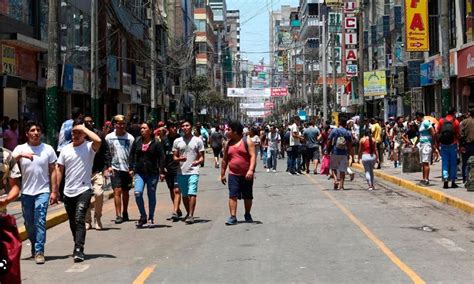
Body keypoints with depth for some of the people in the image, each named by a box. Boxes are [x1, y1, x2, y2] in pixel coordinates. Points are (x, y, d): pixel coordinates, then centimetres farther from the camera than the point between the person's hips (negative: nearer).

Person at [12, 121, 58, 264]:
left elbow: (53, 171, 4)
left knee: (40, 221, -12)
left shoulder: (48, 149, 2)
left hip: (42, 191, -2)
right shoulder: (20, 149, 3)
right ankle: (34, 246, 33)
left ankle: (39, 251, -10)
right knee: (29, 223, 12)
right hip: (26, 192, 2)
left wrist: (54, 191, -1)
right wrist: (20, 155, -28)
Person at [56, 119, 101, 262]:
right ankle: (78, 247, 31)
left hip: (84, 190, -5)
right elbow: (59, 170, 10)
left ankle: (78, 250, -20)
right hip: (68, 192, 5)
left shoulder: (89, 147, -4)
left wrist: (84, 128, -16)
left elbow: (98, 140, -28)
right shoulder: (66, 150, 8)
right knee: (73, 222, 15)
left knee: (79, 220, -17)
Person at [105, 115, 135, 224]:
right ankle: (118, 215, -10)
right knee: (117, 191, -10)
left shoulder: (130, 137, 2)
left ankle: (125, 213, 26)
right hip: (115, 169, -1)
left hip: (127, 169, 1)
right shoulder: (109, 137, 2)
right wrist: (108, 166, -2)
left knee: (125, 192, 12)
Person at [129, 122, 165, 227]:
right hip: (139, 172, 2)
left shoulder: (156, 143, -2)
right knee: (138, 193, -15)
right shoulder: (137, 141, 7)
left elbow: (161, 158, -2)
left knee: (151, 195, 5)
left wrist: (162, 172, -7)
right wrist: (131, 168, 6)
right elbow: (132, 155, 13)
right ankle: (143, 216, 0)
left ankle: (151, 218, 18)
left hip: (152, 173, -2)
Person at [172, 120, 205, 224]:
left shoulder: (198, 141, 3)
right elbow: (174, 157, 12)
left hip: (193, 171, -4)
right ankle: (188, 213, 29)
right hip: (181, 172, 4)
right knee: (184, 195, 12)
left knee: (192, 193, -15)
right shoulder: (177, 141, 10)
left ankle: (191, 216, -17)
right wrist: (179, 159, -12)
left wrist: (198, 162, -19)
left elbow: (202, 157, 3)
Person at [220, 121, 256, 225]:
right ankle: (233, 217, -10)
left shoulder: (247, 141, -4)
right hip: (233, 175, 3)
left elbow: (253, 156, -13)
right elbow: (225, 160, 17)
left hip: (246, 175, -3)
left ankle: (247, 215, 28)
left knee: (248, 196, 10)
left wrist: (251, 170, -25)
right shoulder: (228, 144, 10)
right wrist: (222, 174, 15)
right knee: (232, 196, -9)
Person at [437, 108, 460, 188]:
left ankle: (445, 179, -7)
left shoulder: (441, 121, 1)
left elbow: (437, 132, 2)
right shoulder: (455, 121, -5)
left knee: (445, 163, 7)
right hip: (453, 144, -1)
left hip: (443, 145, 1)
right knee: (453, 163, 7)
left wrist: (438, 143, 9)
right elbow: (458, 134, -6)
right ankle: (453, 182, 9)